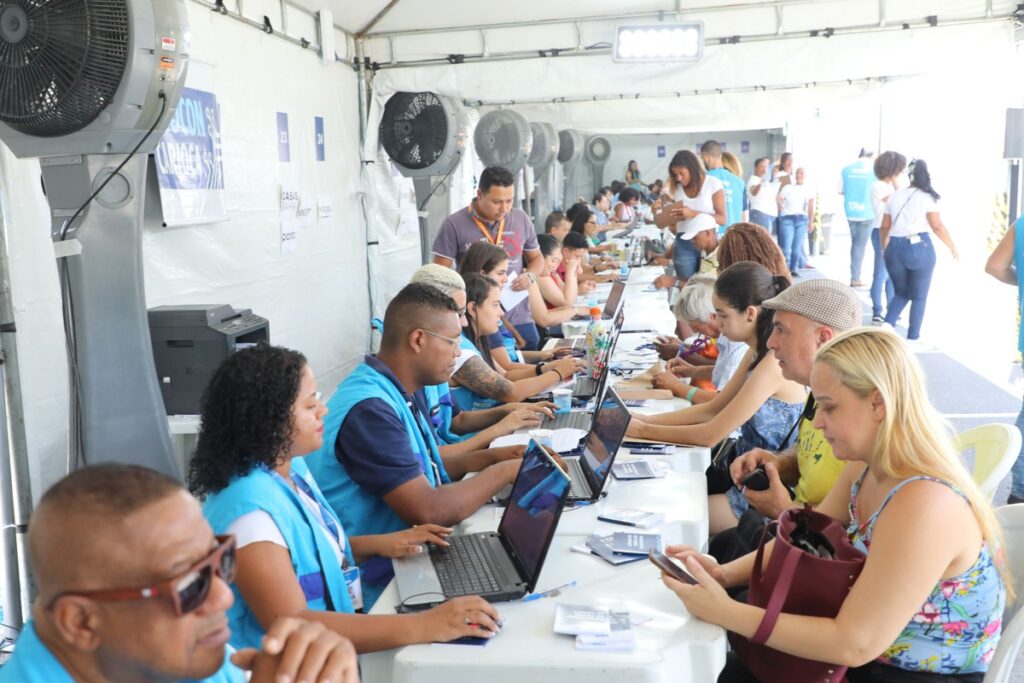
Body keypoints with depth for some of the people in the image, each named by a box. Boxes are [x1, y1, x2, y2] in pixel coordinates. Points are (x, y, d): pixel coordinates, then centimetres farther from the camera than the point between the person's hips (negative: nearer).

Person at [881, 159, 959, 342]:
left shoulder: (894, 196, 11)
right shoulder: (926, 197, -2)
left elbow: (884, 227, 13)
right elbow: (937, 227, -8)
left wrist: (884, 249, 28)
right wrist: (953, 248, 1)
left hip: (894, 249, 4)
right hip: (919, 248, -4)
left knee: (900, 293, 20)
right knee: (919, 296, 10)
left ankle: (887, 324, -2)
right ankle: (913, 337, 13)